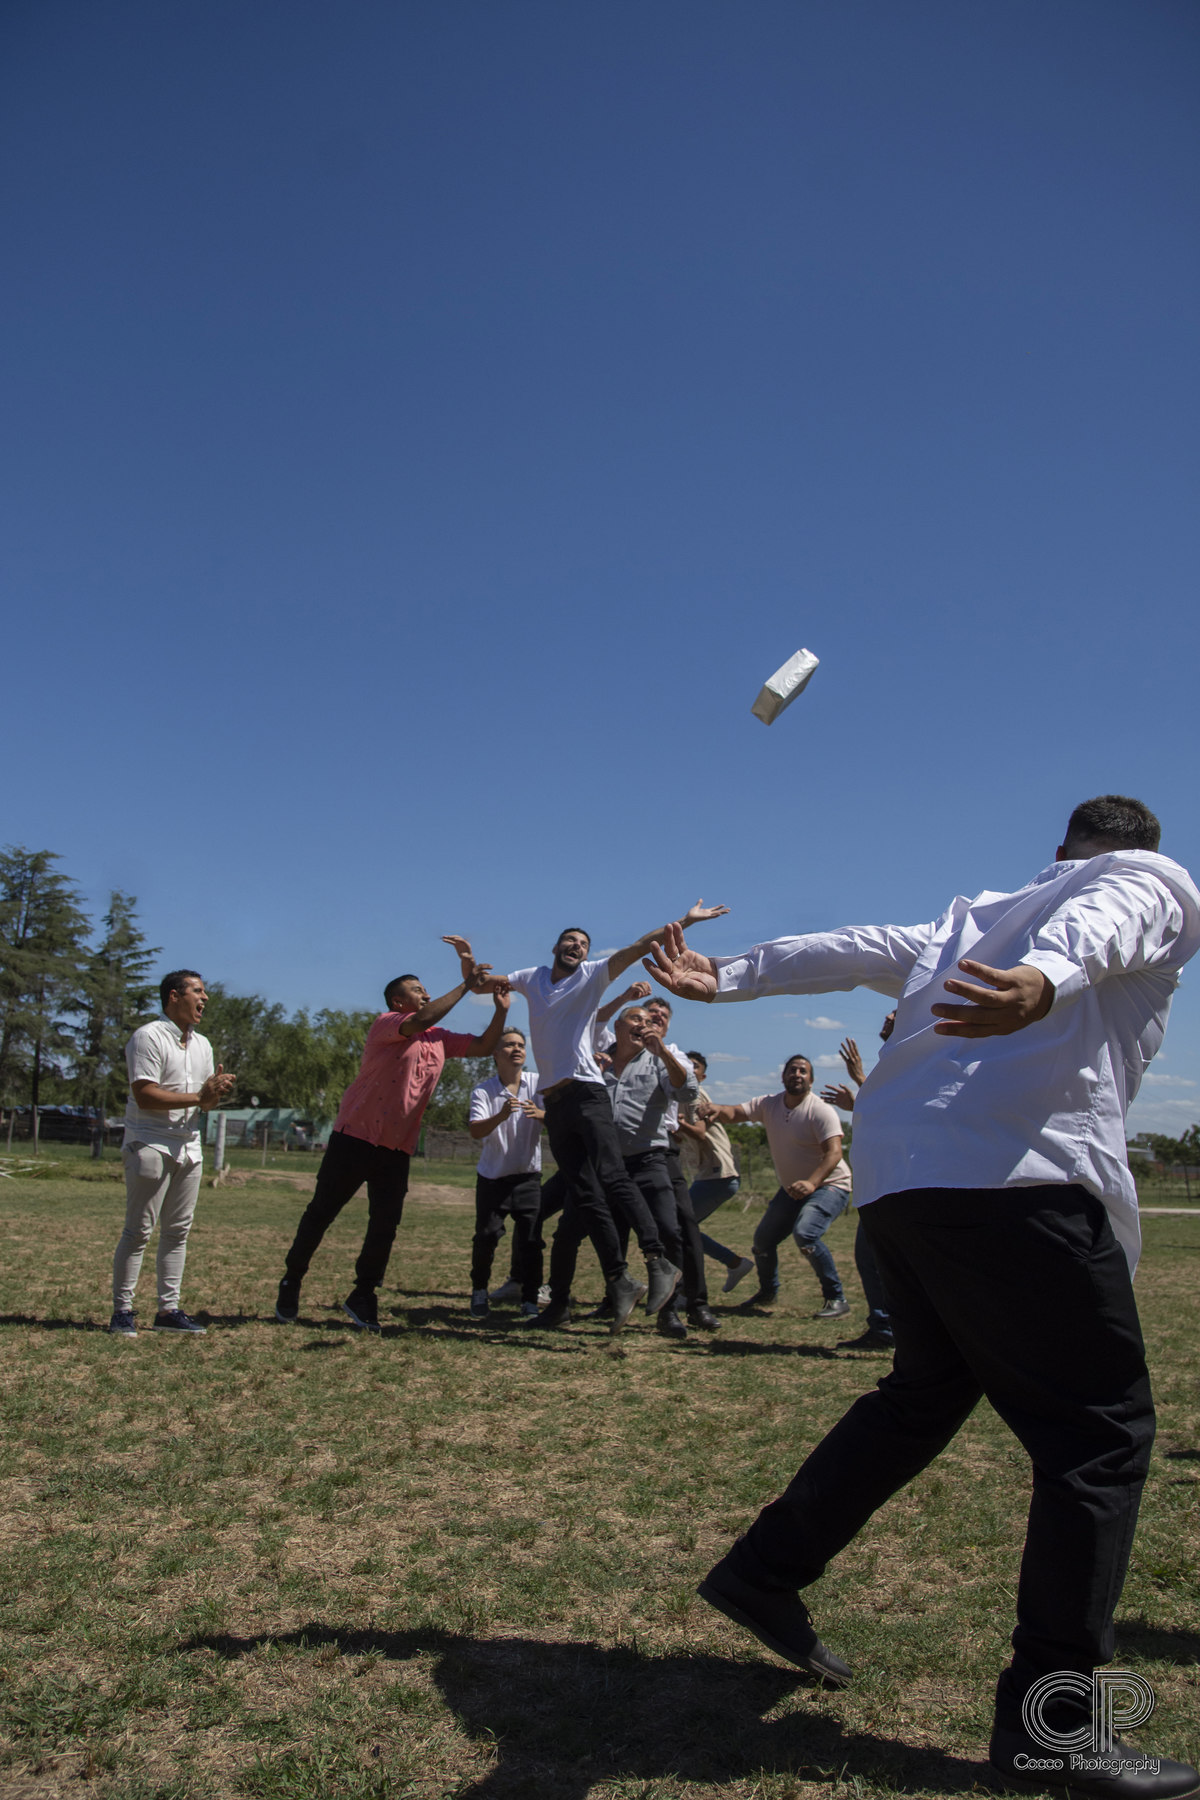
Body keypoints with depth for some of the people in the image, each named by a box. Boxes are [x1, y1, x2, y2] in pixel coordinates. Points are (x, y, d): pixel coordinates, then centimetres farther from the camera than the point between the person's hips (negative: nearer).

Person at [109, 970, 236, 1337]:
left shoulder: (202, 1045, 16)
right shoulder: (149, 1037, -9)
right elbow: (145, 1096, -18)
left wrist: (217, 1094, -6)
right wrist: (199, 1097, -19)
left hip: (189, 1147, 7)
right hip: (151, 1145, -7)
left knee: (178, 1231, 8)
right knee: (138, 1231, -4)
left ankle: (168, 1309, 13)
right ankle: (122, 1310, 4)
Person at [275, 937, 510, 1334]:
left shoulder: (440, 1039, 13)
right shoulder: (386, 1025, -7)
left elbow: (484, 1046, 12)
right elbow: (421, 1019, -27)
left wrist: (501, 1008, -4)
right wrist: (466, 986, -24)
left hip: (398, 1147, 6)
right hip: (356, 1137, -6)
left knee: (386, 1223, 2)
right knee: (322, 1211, 6)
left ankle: (362, 1297, 15)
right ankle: (291, 1283, 23)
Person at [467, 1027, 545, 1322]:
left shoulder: (538, 1083, -3)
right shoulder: (483, 1091, -7)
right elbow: (475, 1131, -20)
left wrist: (540, 1114, -32)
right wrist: (501, 1116, -38)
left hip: (528, 1175, 1)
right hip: (492, 1176, -1)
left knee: (530, 1238, -4)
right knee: (486, 1235, -2)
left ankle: (530, 1300, 10)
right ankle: (479, 1292, 22)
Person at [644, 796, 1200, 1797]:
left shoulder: (974, 916, 30)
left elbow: (854, 949, 20)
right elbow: (1094, 929, -12)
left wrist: (726, 980, 21)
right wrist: (1046, 983, -33)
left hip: (894, 1175, 7)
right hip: (1019, 1171, -7)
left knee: (928, 1390, 22)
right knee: (1100, 1426, 3)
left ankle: (766, 1573, 27)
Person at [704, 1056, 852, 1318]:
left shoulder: (820, 1110, -19)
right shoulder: (769, 1104, -2)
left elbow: (834, 1153, -30)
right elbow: (735, 1113, -13)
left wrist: (812, 1183, -46)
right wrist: (717, 1110, -38)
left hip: (828, 1185, -7)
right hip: (791, 1188, 7)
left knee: (805, 1234, -30)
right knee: (762, 1241, 9)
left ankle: (837, 1299, -17)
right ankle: (768, 1293, 36)